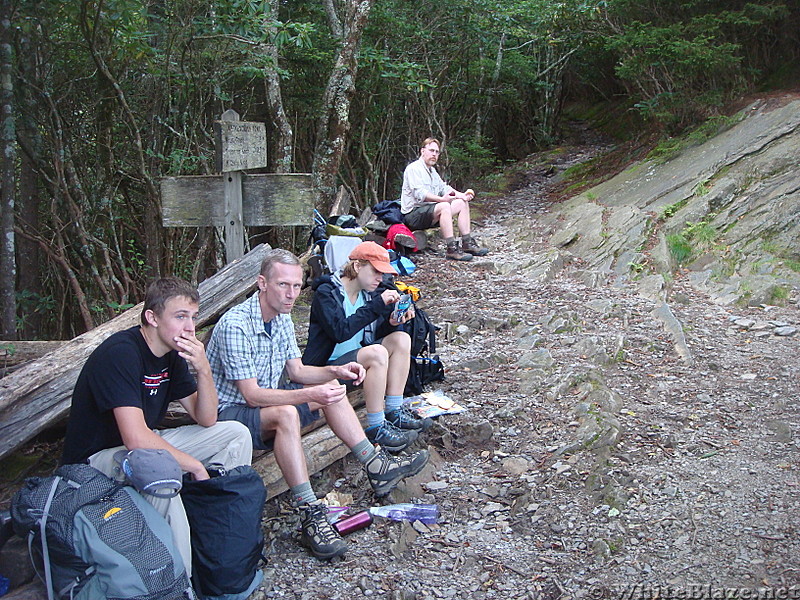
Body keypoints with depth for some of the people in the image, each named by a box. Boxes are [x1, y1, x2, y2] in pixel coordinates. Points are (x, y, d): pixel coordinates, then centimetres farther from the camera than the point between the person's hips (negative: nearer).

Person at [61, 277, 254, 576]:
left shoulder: (173, 353, 1)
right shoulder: (120, 353, -26)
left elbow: (206, 419, 1)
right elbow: (136, 439, -34)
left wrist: (203, 370, -17)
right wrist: (194, 465, -22)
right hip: (95, 459, -9)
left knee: (236, 434, 2)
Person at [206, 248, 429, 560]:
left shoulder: (282, 317, 2)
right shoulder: (235, 325, -26)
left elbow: (297, 371, 9)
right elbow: (252, 395, -27)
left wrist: (336, 371, -8)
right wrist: (310, 395, -34)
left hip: (266, 400, 9)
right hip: (231, 412, -9)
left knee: (331, 388, 5)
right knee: (286, 414, -36)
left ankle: (376, 466, 6)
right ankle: (310, 515, -36)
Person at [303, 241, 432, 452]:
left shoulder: (367, 293, 9)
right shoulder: (326, 292, -15)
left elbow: (374, 333, 9)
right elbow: (340, 331, -30)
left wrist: (392, 322, -13)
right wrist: (377, 305, -30)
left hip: (357, 359, 9)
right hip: (326, 367, -8)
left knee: (401, 338, -7)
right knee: (377, 353, -31)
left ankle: (394, 413, -10)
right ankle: (376, 428, -26)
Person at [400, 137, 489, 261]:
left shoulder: (432, 171, 22)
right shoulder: (414, 169, -10)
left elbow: (444, 188, 16)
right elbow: (420, 194, -23)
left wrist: (462, 195, -1)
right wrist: (442, 199, -33)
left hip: (429, 211, 10)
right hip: (413, 214, -10)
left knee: (462, 203, 3)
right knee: (444, 206, -34)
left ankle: (467, 244, -4)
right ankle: (451, 249, -37)